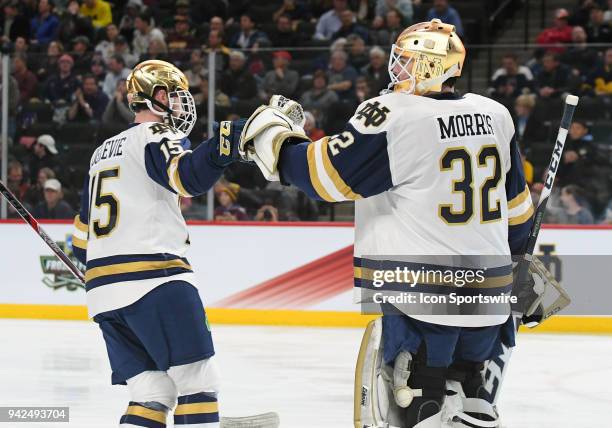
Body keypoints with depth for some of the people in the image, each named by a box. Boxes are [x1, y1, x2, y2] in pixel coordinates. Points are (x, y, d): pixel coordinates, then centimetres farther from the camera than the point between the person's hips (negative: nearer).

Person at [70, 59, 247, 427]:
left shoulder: (104, 152, 25)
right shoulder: (157, 136, 0)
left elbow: (83, 238, 29)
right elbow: (188, 176, -24)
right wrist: (232, 139, -35)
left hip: (103, 288, 8)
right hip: (154, 278, -8)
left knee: (153, 392, 8)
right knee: (199, 380, -6)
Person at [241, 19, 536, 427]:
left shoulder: (392, 117, -13)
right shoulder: (495, 116, 7)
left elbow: (325, 175, -9)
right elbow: (517, 209, 17)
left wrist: (271, 135, 7)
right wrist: (522, 267, 31)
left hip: (417, 298, -6)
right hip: (487, 296, 6)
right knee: (468, 389, 20)